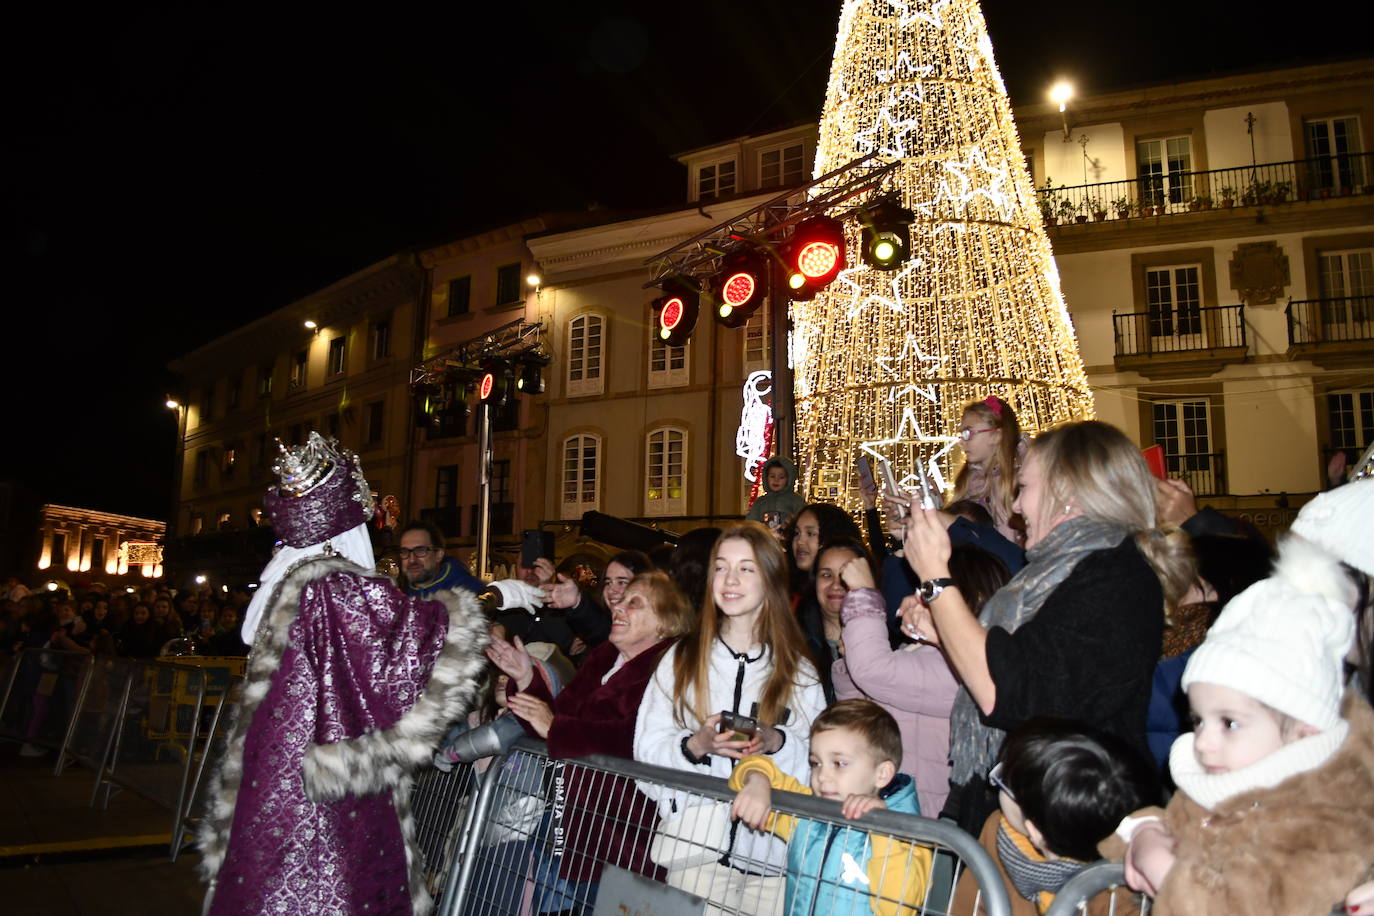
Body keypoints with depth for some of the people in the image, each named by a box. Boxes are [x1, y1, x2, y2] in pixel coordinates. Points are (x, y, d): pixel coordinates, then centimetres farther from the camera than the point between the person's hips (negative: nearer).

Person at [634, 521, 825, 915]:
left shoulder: (799, 671, 7)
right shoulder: (681, 658, 4)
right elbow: (647, 755, 1)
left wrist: (777, 743, -15)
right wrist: (695, 745, -17)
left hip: (773, 854, 1)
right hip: (695, 851, 0)